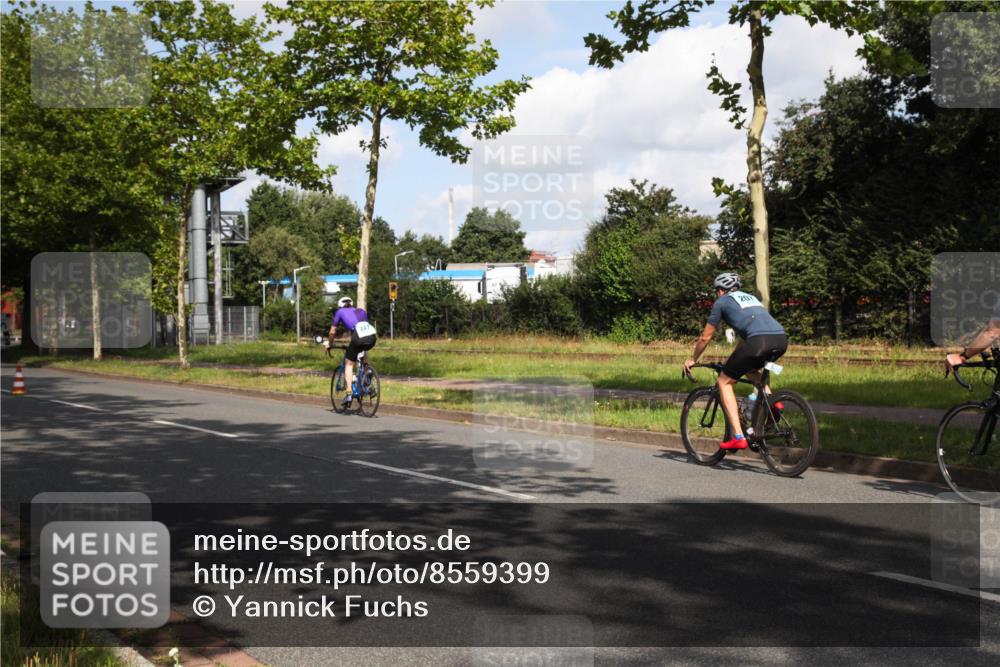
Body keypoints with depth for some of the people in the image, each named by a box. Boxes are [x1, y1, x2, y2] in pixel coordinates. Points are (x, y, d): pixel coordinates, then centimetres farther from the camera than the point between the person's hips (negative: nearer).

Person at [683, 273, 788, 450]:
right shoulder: (750, 298, 36)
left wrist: (693, 360, 38)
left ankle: (738, 437, -1)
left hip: (759, 342, -7)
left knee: (724, 381, 9)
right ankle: (772, 401, 11)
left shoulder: (721, 302, 17)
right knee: (750, 369, 36)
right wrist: (733, 360, 55)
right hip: (781, 339, 7)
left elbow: (705, 338, 22)